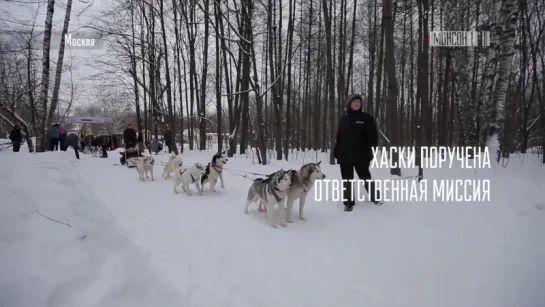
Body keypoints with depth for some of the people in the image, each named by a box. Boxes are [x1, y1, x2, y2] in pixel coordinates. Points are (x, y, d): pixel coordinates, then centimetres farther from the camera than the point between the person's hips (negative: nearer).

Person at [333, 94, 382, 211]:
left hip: (361, 155, -2)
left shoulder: (366, 117, -1)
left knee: (365, 177, 11)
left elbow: (373, 135, -4)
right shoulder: (343, 119, 8)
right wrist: (336, 151, 6)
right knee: (347, 180, 7)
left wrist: (371, 148, -14)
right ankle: (348, 202, 15)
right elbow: (338, 137, 10)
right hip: (345, 155, 3)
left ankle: (375, 196, 31)